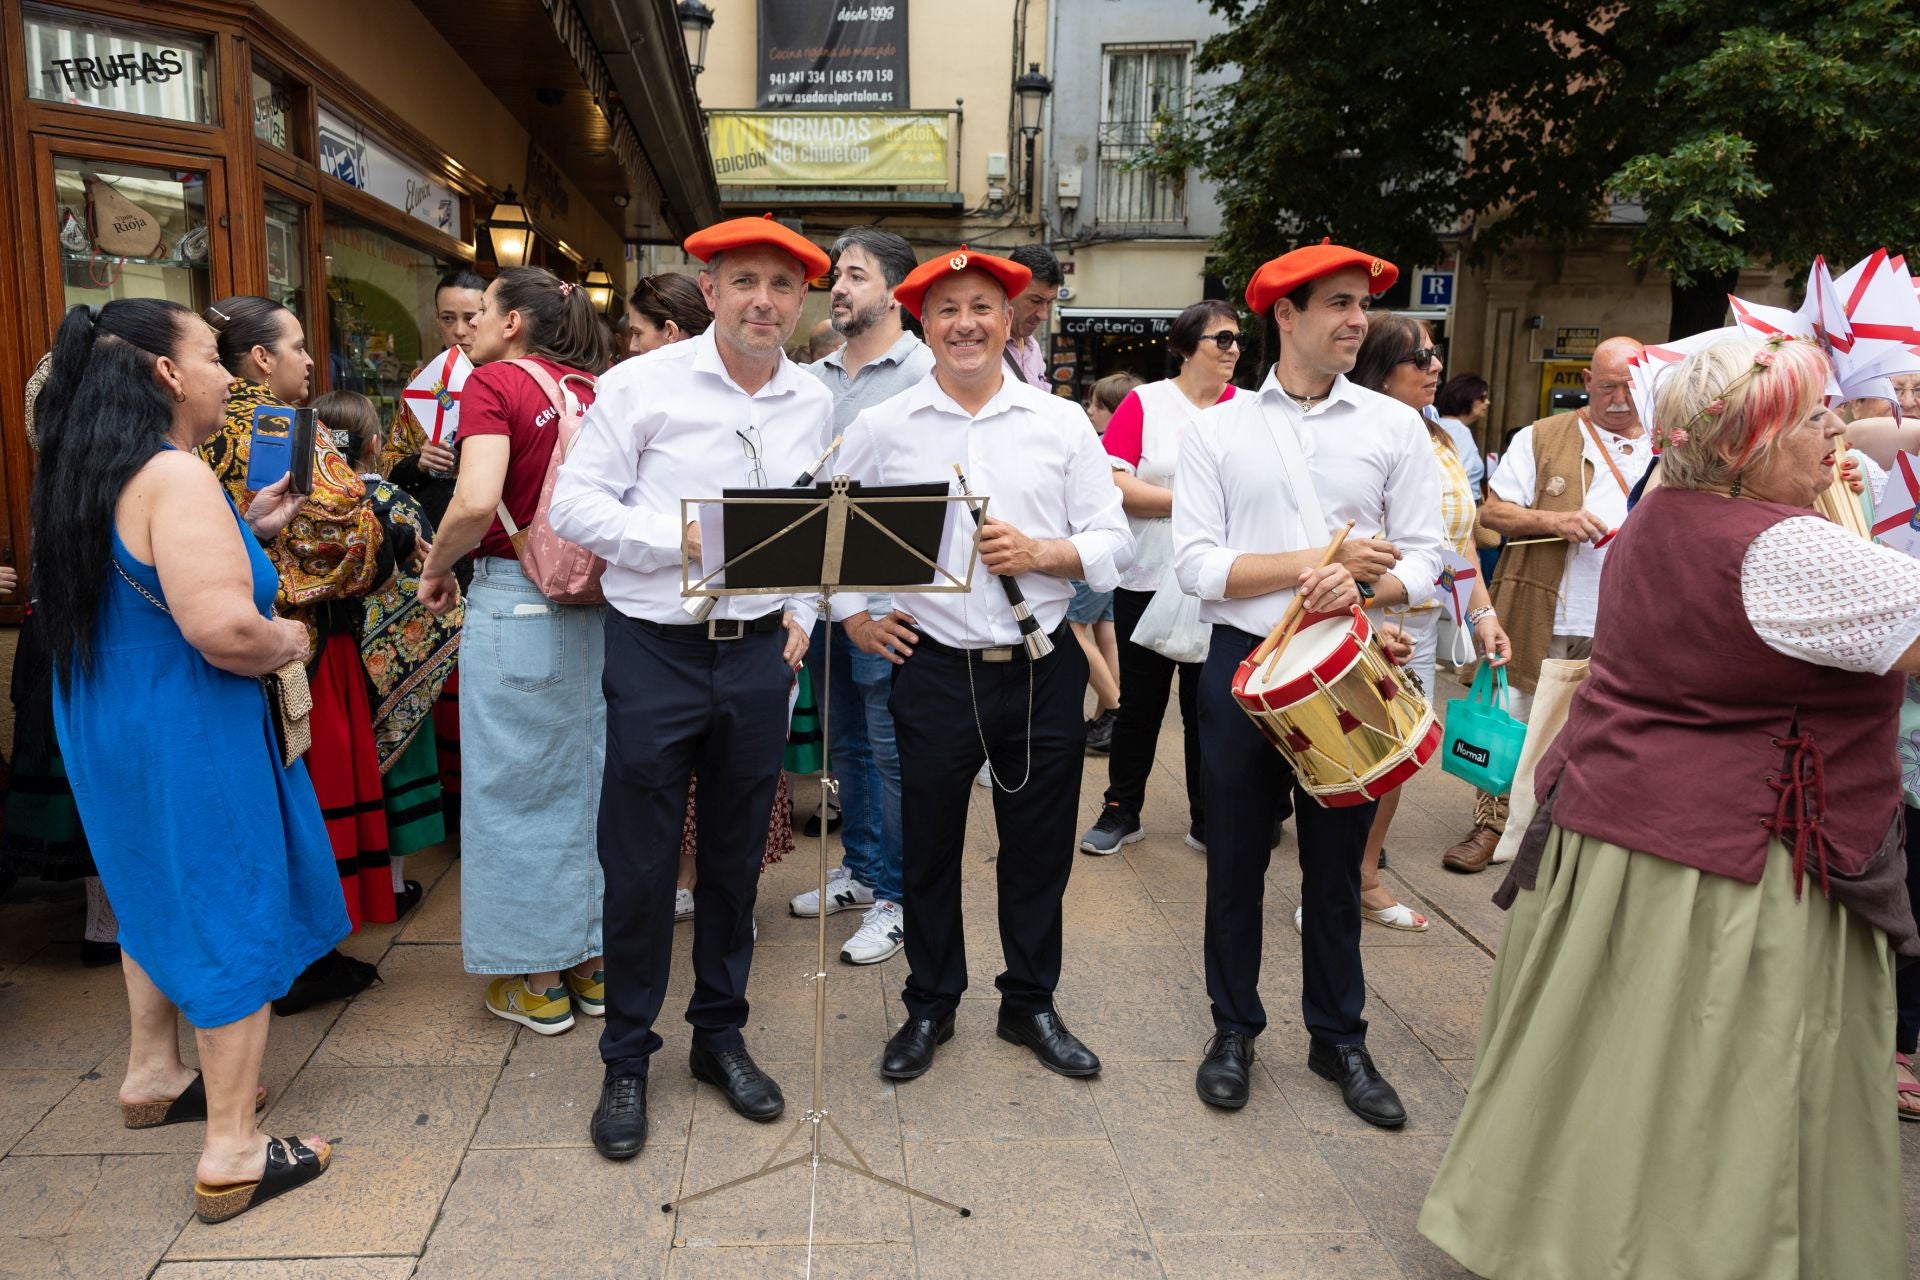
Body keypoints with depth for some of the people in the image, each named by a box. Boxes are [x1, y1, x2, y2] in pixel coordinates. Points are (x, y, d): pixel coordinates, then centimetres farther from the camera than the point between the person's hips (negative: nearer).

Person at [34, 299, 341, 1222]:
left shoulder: (89, 471, 7)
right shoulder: (174, 476, -23)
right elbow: (223, 629, -33)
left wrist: (245, 529, 12)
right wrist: (290, 639, -12)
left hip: (108, 722, 10)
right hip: (189, 735, -10)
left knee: (159, 894, 26)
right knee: (232, 918, 2)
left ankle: (153, 1076, 44)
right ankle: (231, 1153, 11)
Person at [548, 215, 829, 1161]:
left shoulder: (814, 404, 7)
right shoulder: (644, 383, -5)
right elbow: (574, 504, -7)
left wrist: (803, 613, 0)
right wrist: (684, 538, -17)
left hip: (761, 655, 3)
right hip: (656, 651, -3)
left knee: (736, 855, 14)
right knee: (638, 863, 5)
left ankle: (721, 1036, 33)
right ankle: (626, 1059, 24)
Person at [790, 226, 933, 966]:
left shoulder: (924, 372, -8)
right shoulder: (815, 377, 13)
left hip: (887, 594, -7)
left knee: (891, 752, 1)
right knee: (847, 743, 18)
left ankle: (897, 898, 14)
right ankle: (860, 869, 34)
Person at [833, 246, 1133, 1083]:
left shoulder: (1062, 422, 4)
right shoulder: (882, 427, 3)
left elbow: (1113, 543, 2)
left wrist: (1040, 554, -15)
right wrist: (851, 614, 3)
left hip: (1044, 668, 1)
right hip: (935, 668, 0)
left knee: (1038, 846, 12)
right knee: (929, 846, 11)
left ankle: (1031, 1004, 32)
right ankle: (929, 1007, 31)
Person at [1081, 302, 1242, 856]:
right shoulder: (1144, 403, -3)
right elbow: (1113, 484, -12)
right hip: (1148, 582, -1)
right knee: (1139, 705, 10)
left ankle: (1207, 822, 24)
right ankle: (1120, 812, 24)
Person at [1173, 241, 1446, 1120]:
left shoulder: (1394, 426, 5)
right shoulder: (1218, 429, 1)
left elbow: (1424, 559, 1)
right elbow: (1195, 563, -8)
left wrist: (1361, 585, -20)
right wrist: (1312, 564, -15)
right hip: (1245, 662, -1)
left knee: (1336, 860, 12)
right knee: (1236, 858, 9)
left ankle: (1339, 1039, 29)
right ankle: (1234, 1030, 27)